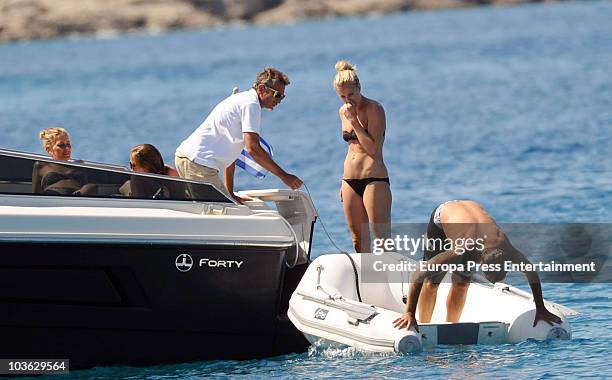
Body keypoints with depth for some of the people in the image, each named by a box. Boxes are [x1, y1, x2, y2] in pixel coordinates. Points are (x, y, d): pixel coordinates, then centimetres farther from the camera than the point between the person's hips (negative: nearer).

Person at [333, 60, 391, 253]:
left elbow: (373, 148, -17)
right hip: (350, 181, 7)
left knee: (382, 238, -11)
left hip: (374, 179, -7)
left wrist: (354, 120, -18)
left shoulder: (374, 109, -9)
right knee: (358, 241, 8)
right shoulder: (343, 112, 13)